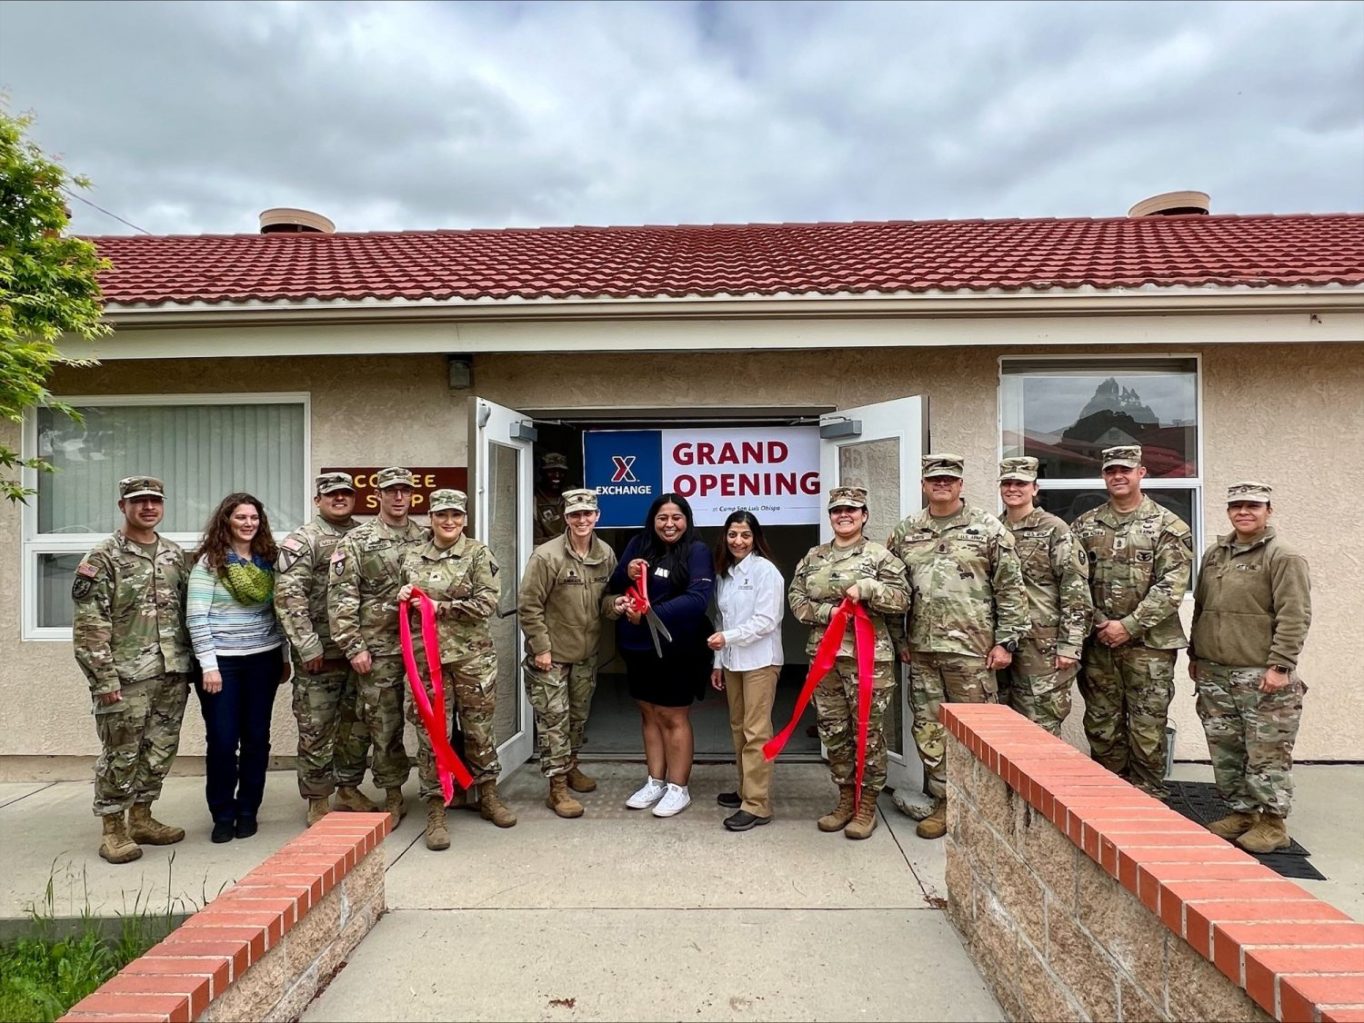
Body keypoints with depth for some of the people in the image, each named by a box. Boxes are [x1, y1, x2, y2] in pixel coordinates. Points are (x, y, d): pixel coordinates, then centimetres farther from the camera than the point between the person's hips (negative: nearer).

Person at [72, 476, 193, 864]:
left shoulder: (175, 554, 10)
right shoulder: (102, 558, -7)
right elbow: (89, 625, -11)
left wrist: (188, 665, 10)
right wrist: (105, 678, -16)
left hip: (172, 674, 6)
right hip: (126, 676, -5)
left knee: (160, 752, 13)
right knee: (121, 755, 3)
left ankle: (141, 818, 28)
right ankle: (113, 829, 17)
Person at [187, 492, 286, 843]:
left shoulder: (268, 559, 7)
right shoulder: (209, 561, -6)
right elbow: (196, 617, -10)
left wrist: (285, 657, 10)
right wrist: (209, 665, -14)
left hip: (263, 659, 4)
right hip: (221, 661, -4)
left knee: (256, 737, 8)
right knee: (222, 739, 2)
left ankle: (247, 810, 22)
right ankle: (222, 814, 18)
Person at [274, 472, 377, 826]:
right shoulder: (303, 540, -5)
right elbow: (288, 596, -13)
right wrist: (307, 646, -18)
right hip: (319, 654, -5)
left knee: (358, 723, 14)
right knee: (316, 728, 4)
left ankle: (349, 788, 30)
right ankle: (318, 800, 19)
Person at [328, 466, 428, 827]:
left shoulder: (426, 539, 7)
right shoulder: (356, 541, -1)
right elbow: (341, 598, -5)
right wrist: (353, 647, -10)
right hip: (378, 648, -2)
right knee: (383, 725, 7)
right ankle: (393, 797, 21)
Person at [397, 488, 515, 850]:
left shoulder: (479, 554, -1)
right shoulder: (412, 558, 9)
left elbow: (488, 602, -10)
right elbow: (402, 603, 21)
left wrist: (441, 607, -13)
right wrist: (402, 597, -2)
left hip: (472, 656, -1)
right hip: (426, 656, 2)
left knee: (479, 728, 11)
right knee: (431, 733, 3)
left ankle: (488, 796, 29)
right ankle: (435, 811, 14)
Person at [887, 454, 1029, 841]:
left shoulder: (988, 529, -1)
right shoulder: (905, 533, 10)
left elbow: (1011, 588, -2)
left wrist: (1005, 641, -6)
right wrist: (899, 639, 9)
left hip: (972, 649, -4)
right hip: (921, 650, 4)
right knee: (928, 730, 9)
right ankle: (944, 802, 22)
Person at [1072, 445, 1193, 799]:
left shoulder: (1168, 526, -1)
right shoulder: (1085, 525, 8)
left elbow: (1171, 586, -10)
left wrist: (1129, 625, -15)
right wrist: (1098, 623, -6)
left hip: (1148, 642, -3)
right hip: (1098, 642, 3)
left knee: (1147, 728, 3)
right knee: (1101, 725, 10)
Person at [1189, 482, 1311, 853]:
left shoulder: (1284, 558, -7)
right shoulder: (1214, 555, 13)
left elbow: (1294, 618, -13)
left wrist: (1280, 666, -17)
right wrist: (1195, 655, 19)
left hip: (1262, 677, -7)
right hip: (1214, 675, 7)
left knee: (1266, 753, 1)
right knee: (1225, 750, 13)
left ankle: (1272, 823, 14)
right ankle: (1241, 812, 27)